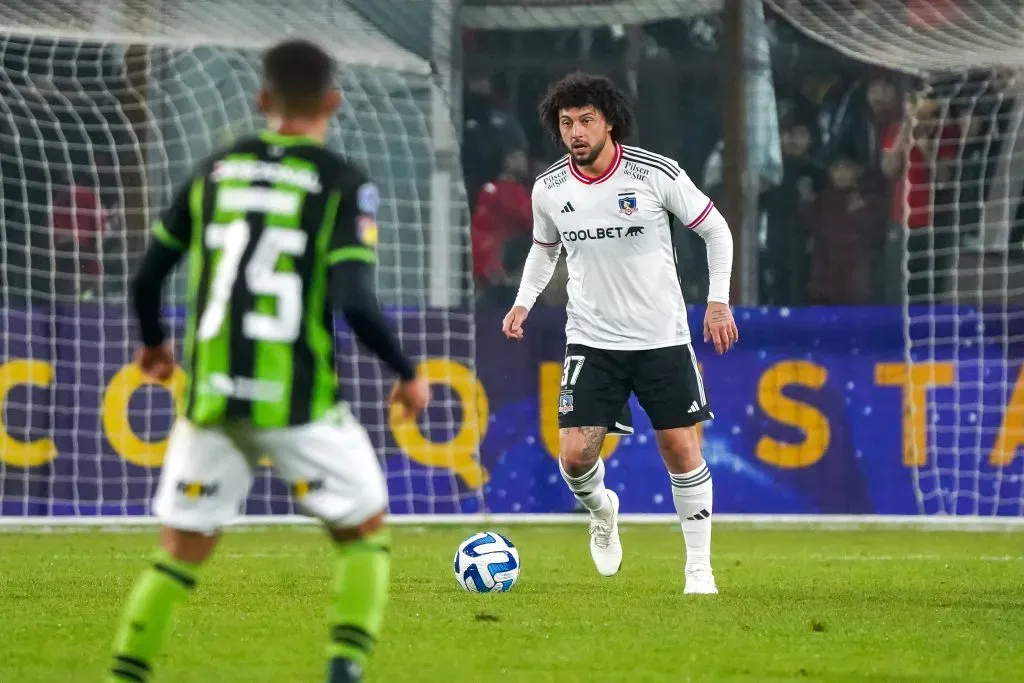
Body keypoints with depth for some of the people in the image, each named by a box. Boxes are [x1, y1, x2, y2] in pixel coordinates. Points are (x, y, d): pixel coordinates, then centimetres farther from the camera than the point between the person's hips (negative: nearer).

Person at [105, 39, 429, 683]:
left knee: (181, 551, 13)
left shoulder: (216, 171, 8)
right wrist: (409, 375, 0)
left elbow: (147, 275, 11)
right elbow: (356, 303, -14)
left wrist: (154, 341, 31)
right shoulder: (343, 183, -5)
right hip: (299, 404, -3)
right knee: (366, 531, 13)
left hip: (210, 397, 3)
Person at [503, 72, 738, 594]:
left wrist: (718, 301, -7)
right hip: (591, 340, 2)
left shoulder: (656, 174, -11)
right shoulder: (549, 189, -2)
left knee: (681, 449, -1)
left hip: (662, 337, -2)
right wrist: (524, 301, 4)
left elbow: (715, 230, 1)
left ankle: (699, 566, 13)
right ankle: (600, 510, 26)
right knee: (575, 455, -9)